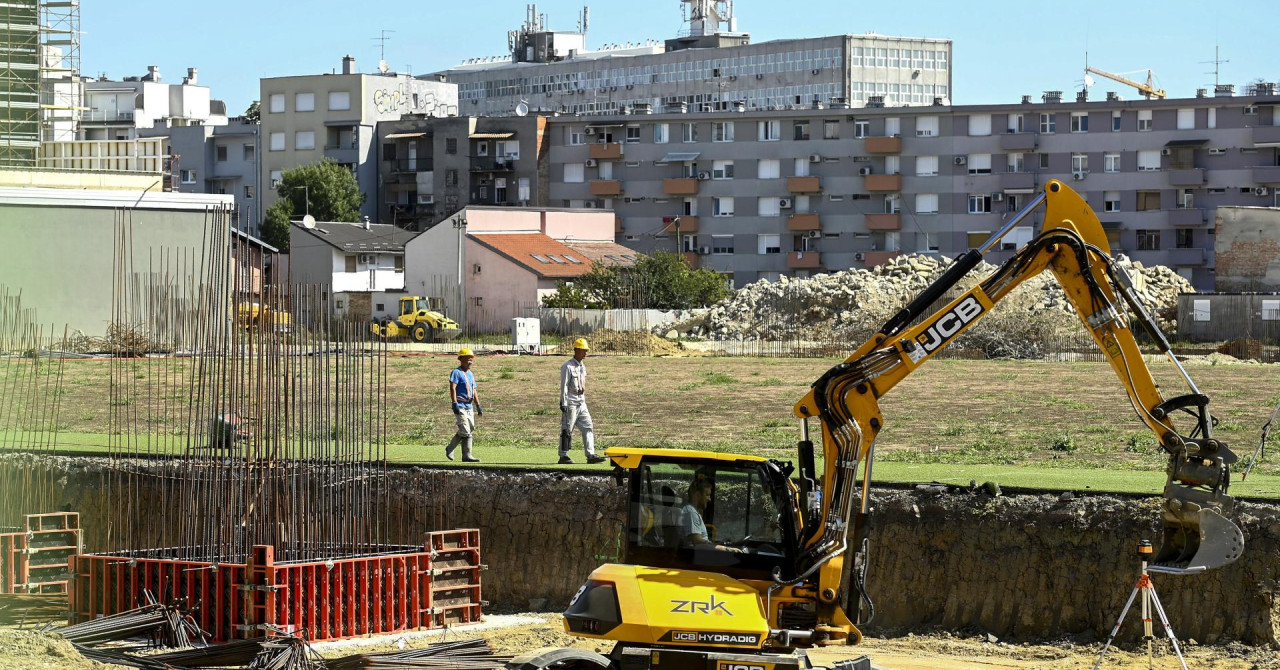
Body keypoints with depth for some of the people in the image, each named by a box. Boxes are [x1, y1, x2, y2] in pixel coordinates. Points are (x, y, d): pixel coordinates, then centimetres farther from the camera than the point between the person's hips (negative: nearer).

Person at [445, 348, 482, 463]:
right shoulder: (456, 372, -8)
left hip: (469, 406, 9)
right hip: (460, 406, -9)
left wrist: (478, 406, 18)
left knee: (470, 430, 6)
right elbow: (452, 388, -17)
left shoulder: (471, 374, 19)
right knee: (465, 431, -12)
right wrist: (455, 404, -26)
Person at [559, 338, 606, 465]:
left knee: (588, 428, 2)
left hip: (581, 403, 8)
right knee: (567, 430, -2)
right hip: (571, 403, -8)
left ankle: (591, 456, -1)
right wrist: (563, 404, -19)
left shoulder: (582, 366, 14)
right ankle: (563, 456, 4)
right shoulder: (568, 366, -12)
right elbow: (563, 386, -15)